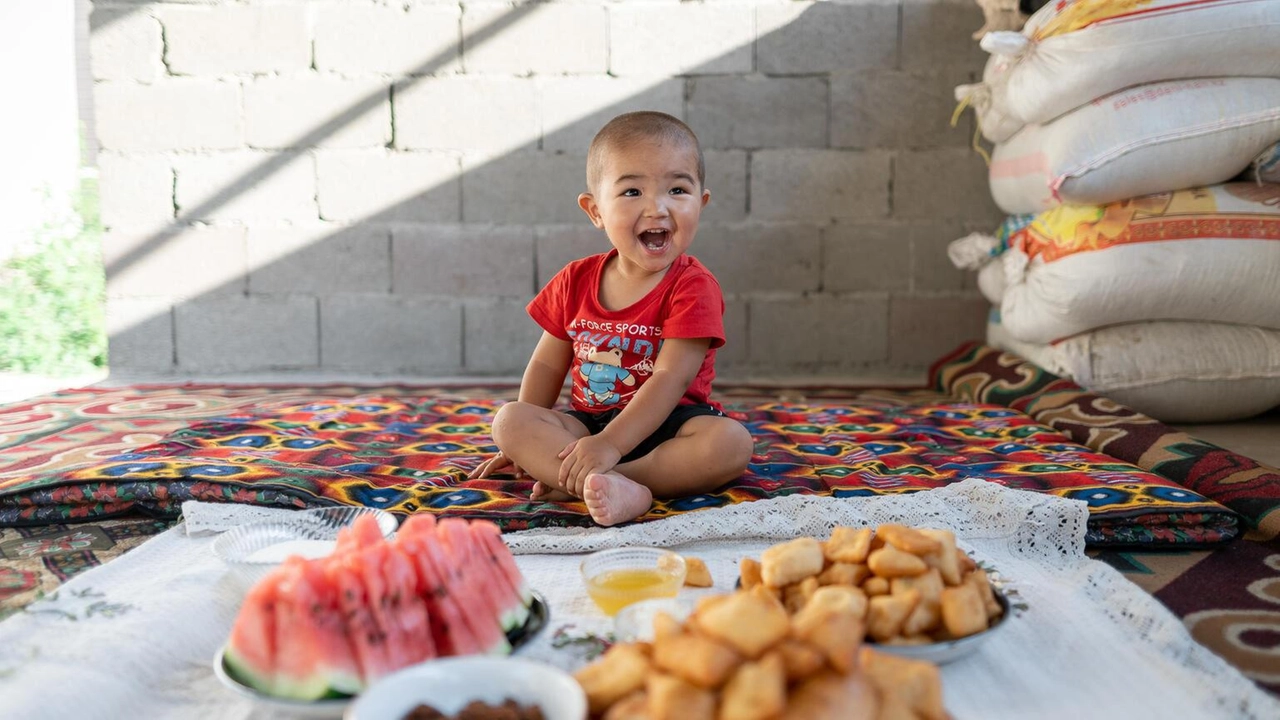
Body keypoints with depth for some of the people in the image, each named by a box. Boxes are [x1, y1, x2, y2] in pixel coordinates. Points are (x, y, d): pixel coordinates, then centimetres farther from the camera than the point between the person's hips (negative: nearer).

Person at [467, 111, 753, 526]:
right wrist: (525, 444, 7)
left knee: (731, 442, -32)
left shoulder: (693, 287, -12)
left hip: (667, 427, -3)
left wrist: (609, 445, -31)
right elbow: (548, 365, 11)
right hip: (587, 425, 4)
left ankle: (574, 483, -35)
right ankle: (615, 489, -38)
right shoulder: (576, 281, 2)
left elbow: (670, 379, -21)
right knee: (508, 418, -18)